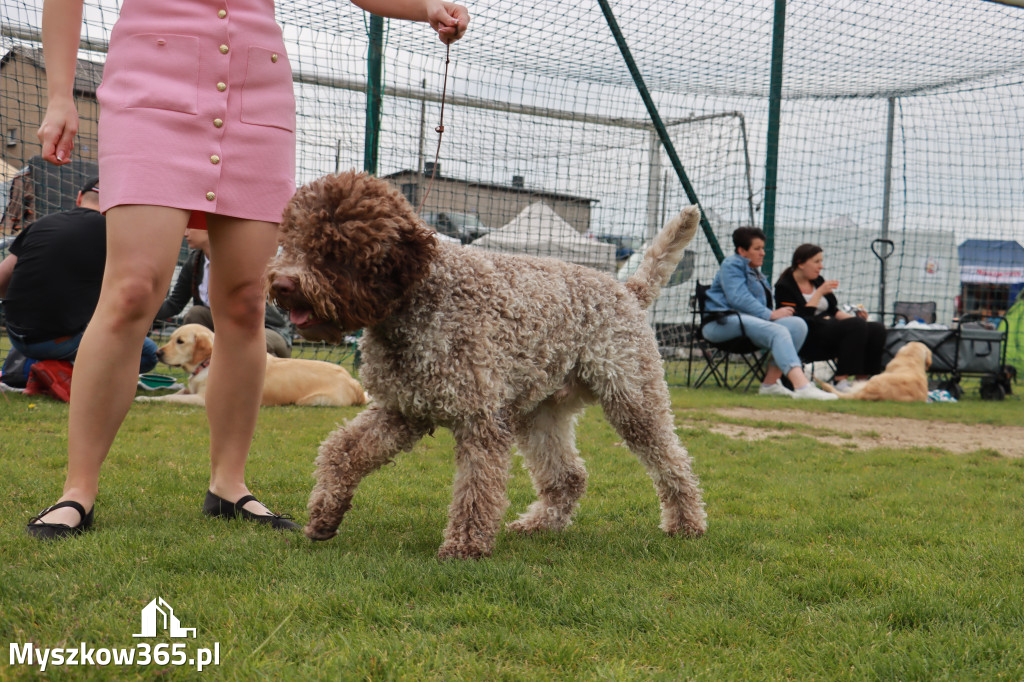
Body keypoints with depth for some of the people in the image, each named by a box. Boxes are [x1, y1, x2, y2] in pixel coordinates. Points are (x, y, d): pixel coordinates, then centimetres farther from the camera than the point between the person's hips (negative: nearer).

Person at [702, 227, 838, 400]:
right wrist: (770, 314, -15)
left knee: (798, 324, -15)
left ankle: (770, 382, -22)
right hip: (723, 322, -9)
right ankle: (801, 386, -50)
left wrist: (772, 313, 5)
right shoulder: (731, 264, 3)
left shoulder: (756, 273, 32)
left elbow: (761, 305, 29)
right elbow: (738, 298, -12)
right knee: (777, 331, -33)